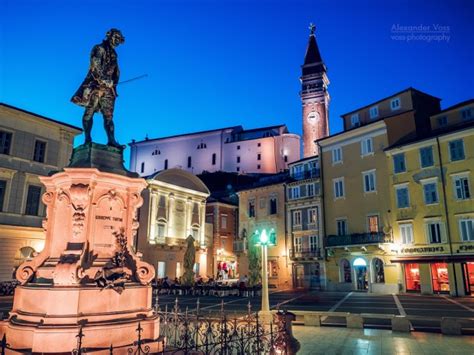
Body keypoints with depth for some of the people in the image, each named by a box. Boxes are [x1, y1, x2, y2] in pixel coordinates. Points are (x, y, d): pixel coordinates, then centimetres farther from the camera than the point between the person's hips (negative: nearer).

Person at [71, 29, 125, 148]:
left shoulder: (113, 54, 23)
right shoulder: (99, 49, 0)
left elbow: (116, 71, 25)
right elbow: (95, 67, -12)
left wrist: (113, 83, 9)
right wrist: (105, 81, -15)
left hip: (107, 88, 7)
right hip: (95, 85, -7)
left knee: (108, 115, -2)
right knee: (89, 112, -8)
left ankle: (111, 140, -9)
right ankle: (88, 138, -8)